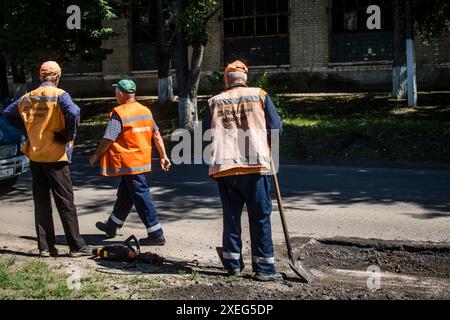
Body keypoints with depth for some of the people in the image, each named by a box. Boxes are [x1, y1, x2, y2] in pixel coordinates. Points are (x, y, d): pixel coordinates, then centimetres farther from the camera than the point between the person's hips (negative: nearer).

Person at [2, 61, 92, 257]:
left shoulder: (28, 97, 8)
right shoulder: (59, 95, -9)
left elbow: (7, 114, 17)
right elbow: (73, 112, -27)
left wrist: (26, 131, 16)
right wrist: (70, 136, -13)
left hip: (34, 156, 5)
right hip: (55, 155, -5)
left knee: (41, 202, 11)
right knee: (65, 202, 1)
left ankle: (45, 247, 13)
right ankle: (77, 246, 4)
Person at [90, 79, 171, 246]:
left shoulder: (119, 113, -14)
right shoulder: (146, 111, 8)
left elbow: (108, 139, -14)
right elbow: (156, 135, 9)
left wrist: (97, 155, 1)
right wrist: (163, 156, 13)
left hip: (129, 163, -8)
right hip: (145, 162, 8)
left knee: (141, 196, -4)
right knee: (124, 194, 19)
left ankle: (156, 235, -3)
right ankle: (112, 226, 35)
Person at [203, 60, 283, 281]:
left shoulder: (215, 102, 8)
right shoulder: (259, 95, 4)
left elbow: (207, 135, 8)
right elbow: (276, 127, 1)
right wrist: (267, 147, 19)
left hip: (224, 167, 2)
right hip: (255, 164, -2)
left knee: (231, 216, 13)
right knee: (260, 217, 4)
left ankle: (233, 264, 18)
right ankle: (264, 268, 5)